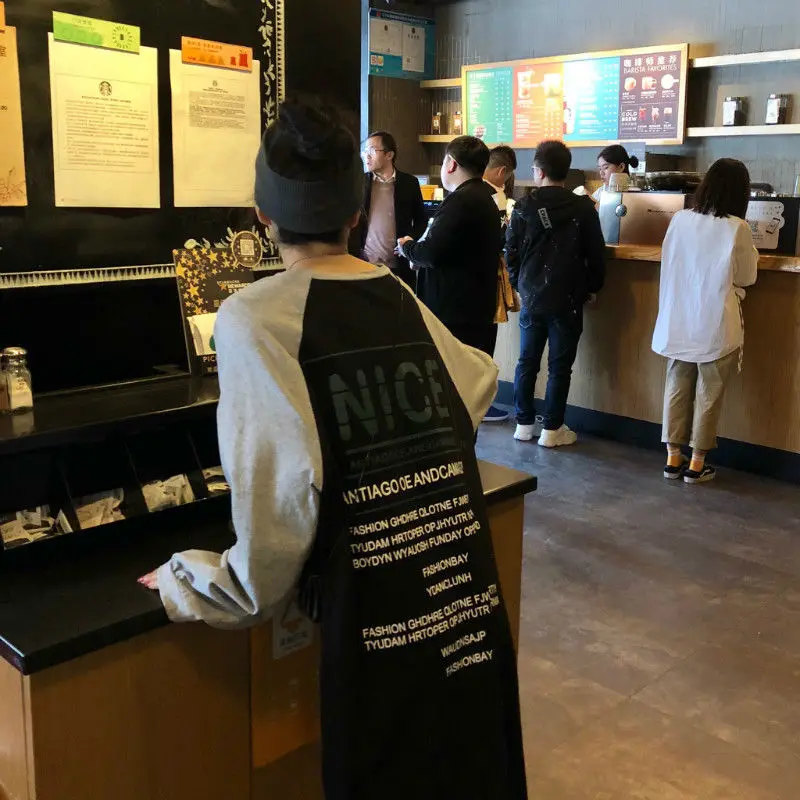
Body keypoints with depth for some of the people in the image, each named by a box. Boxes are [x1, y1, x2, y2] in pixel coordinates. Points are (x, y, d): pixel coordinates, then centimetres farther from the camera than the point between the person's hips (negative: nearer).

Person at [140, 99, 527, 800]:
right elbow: (479, 382, 23)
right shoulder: (404, 299, 6)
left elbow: (282, 490, -19)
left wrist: (187, 585, -4)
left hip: (376, 617, -5)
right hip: (470, 600, 5)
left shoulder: (254, 318, -11)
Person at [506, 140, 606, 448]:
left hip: (532, 296, 2)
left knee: (527, 361, 13)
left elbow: (511, 252, 2)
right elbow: (596, 255, -4)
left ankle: (524, 423, 19)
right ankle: (552, 429, 8)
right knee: (560, 365, 4)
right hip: (567, 299, -2)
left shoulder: (524, 207, -2)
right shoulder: (583, 208, -7)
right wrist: (592, 288, 12)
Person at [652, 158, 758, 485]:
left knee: (677, 388, 13)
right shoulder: (737, 228, -13)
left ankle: (673, 459, 20)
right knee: (709, 394, 8)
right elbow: (747, 277, -1)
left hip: (678, 321, 4)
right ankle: (696, 464, 15)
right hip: (716, 326, -4)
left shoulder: (680, 220, -2)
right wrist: (749, 250, 15)